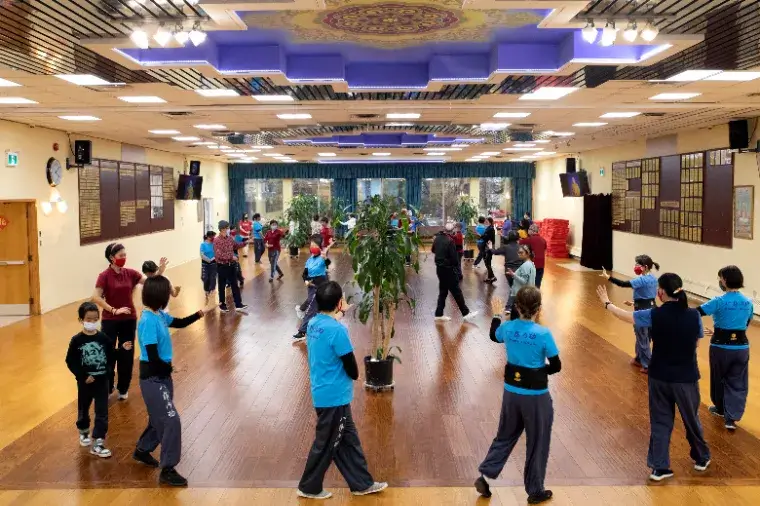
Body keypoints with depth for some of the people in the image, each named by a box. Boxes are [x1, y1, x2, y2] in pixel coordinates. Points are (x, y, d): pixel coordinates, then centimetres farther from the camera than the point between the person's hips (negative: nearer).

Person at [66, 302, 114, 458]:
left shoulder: (104, 338, -6)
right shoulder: (77, 340, -10)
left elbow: (111, 358, 1)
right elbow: (70, 362, -9)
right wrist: (83, 376, -15)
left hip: (102, 381, 0)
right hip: (85, 382, 0)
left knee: (102, 413, -2)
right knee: (83, 409, 20)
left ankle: (97, 443, 4)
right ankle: (84, 432, 46)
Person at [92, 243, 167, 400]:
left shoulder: (130, 273, -1)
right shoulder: (104, 276, -12)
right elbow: (95, 297, -21)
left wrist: (160, 271, -21)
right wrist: (114, 310, -24)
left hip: (129, 320, 3)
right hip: (110, 321, -3)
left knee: (126, 356, 11)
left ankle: (123, 389, 27)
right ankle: (105, 390, 24)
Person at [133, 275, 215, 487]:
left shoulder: (159, 314, 1)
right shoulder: (149, 320, -25)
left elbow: (179, 323, 20)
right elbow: (152, 356, -24)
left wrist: (199, 314, 4)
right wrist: (169, 368, -8)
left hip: (161, 374, 9)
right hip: (153, 377, -9)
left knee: (160, 418, 22)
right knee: (171, 421, -7)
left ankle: (142, 450, 44)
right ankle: (167, 470, 4)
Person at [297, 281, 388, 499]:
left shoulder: (314, 323, 0)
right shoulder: (337, 330, -24)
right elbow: (351, 368, -17)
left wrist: (339, 316, 10)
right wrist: (355, 375, 5)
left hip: (324, 392, 9)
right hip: (334, 396, -9)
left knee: (348, 439, 18)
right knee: (326, 444, 9)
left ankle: (362, 483, 30)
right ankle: (309, 487, 26)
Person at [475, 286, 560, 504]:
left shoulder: (507, 328, -6)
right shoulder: (543, 334, -19)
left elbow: (494, 336, 19)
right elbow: (556, 366, -11)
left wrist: (496, 315, 33)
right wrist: (540, 370, 7)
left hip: (511, 391, 4)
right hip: (536, 396, -4)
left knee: (505, 435, 24)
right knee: (537, 443, 14)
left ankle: (485, 476, 19)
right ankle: (535, 491, 27)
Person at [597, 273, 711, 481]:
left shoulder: (655, 315, -14)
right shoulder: (693, 315, -11)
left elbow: (626, 316, -3)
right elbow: (696, 343, 2)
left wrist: (607, 303, 12)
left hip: (660, 377, 0)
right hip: (686, 378, 0)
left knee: (660, 421, 11)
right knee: (691, 419, 20)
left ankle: (659, 467, 16)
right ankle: (701, 459, 40)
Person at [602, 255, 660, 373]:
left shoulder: (642, 280, -22)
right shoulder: (653, 279, 5)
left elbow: (623, 284, -30)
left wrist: (607, 276, -29)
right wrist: (635, 303, 19)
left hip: (643, 311, -9)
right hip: (651, 309, 9)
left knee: (642, 338, 4)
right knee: (643, 336, 21)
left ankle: (648, 365, 11)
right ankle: (639, 359, 35)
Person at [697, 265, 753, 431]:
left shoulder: (719, 302, -15)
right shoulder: (748, 303, 0)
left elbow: (696, 313, -17)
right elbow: (746, 324, 13)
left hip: (721, 347, -3)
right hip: (741, 346, 3)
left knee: (719, 379, 19)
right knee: (737, 383, 11)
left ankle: (721, 409, 37)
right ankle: (731, 417, 4)